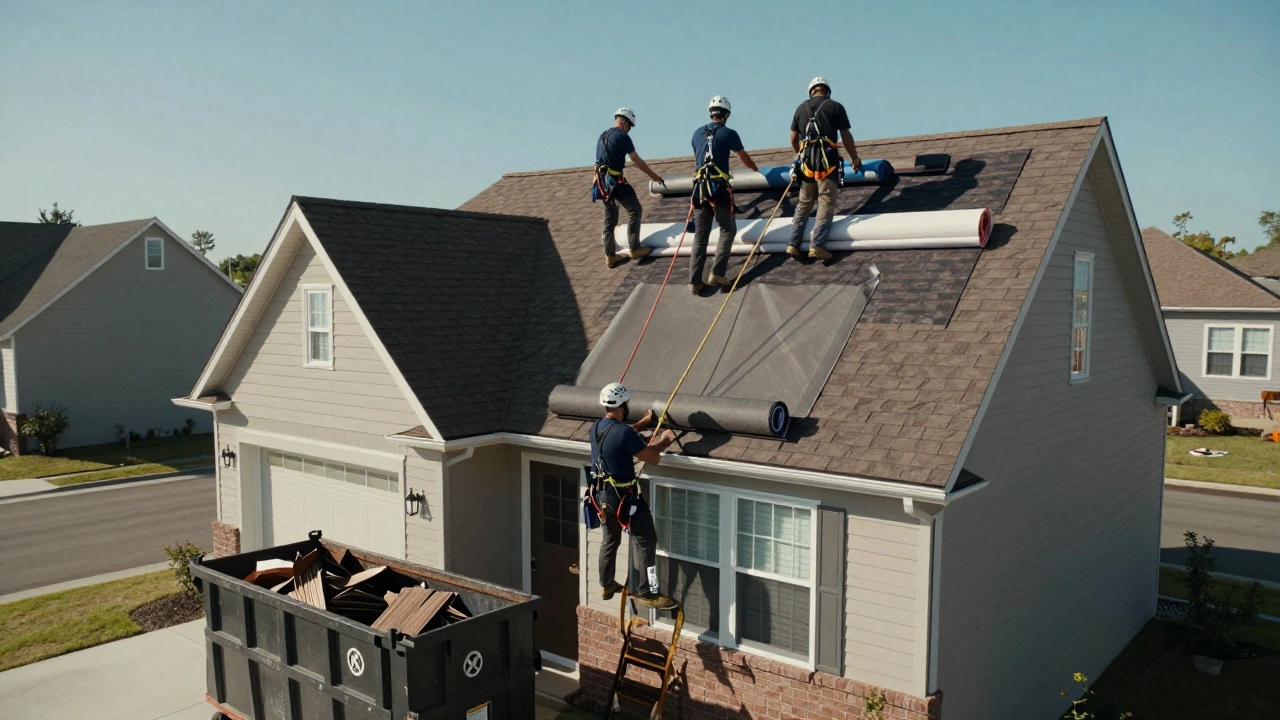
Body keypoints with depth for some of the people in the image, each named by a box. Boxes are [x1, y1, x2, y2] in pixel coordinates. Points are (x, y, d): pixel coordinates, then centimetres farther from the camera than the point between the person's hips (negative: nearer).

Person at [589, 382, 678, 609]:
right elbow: (652, 458, -19)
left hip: (602, 493, 9)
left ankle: (606, 585, 37)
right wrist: (664, 441, 1)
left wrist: (643, 422, 31)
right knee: (646, 541, 0)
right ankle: (647, 593, 3)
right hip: (623, 496, -9)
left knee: (610, 539, 24)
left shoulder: (596, 427, 2)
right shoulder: (624, 433, -25)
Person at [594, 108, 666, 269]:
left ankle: (610, 256, 13)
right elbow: (637, 160, -8)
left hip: (602, 181, 9)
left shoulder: (603, 136, 17)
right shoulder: (622, 136, -9)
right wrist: (653, 175, 1)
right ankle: (635, 249, 0)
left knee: (610, 218, 12)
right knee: (635, 210, 1)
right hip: (615, 180, -9)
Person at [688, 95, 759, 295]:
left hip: (700, 188, 4)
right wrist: (757, 169, 37)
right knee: (728, 230, 10)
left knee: (700, 235, 7)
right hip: (719, 188, -4)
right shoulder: (729, 134, 0)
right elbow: (745, 159, 15)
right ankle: (717, 273, -2)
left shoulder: (697, 132, 12)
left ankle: (695, 281, 3)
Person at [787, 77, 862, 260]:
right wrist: (855, 157, 14)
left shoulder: (801, 108, 12)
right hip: (827, 159, -4)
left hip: (807, 160, 4)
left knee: (804, 203, 11)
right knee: (826, 204, -3)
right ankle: (817, 245, -13)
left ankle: (793, 244, 6)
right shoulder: (835, 107, 2)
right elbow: (846, 136, 2)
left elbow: (793, 139, 14)